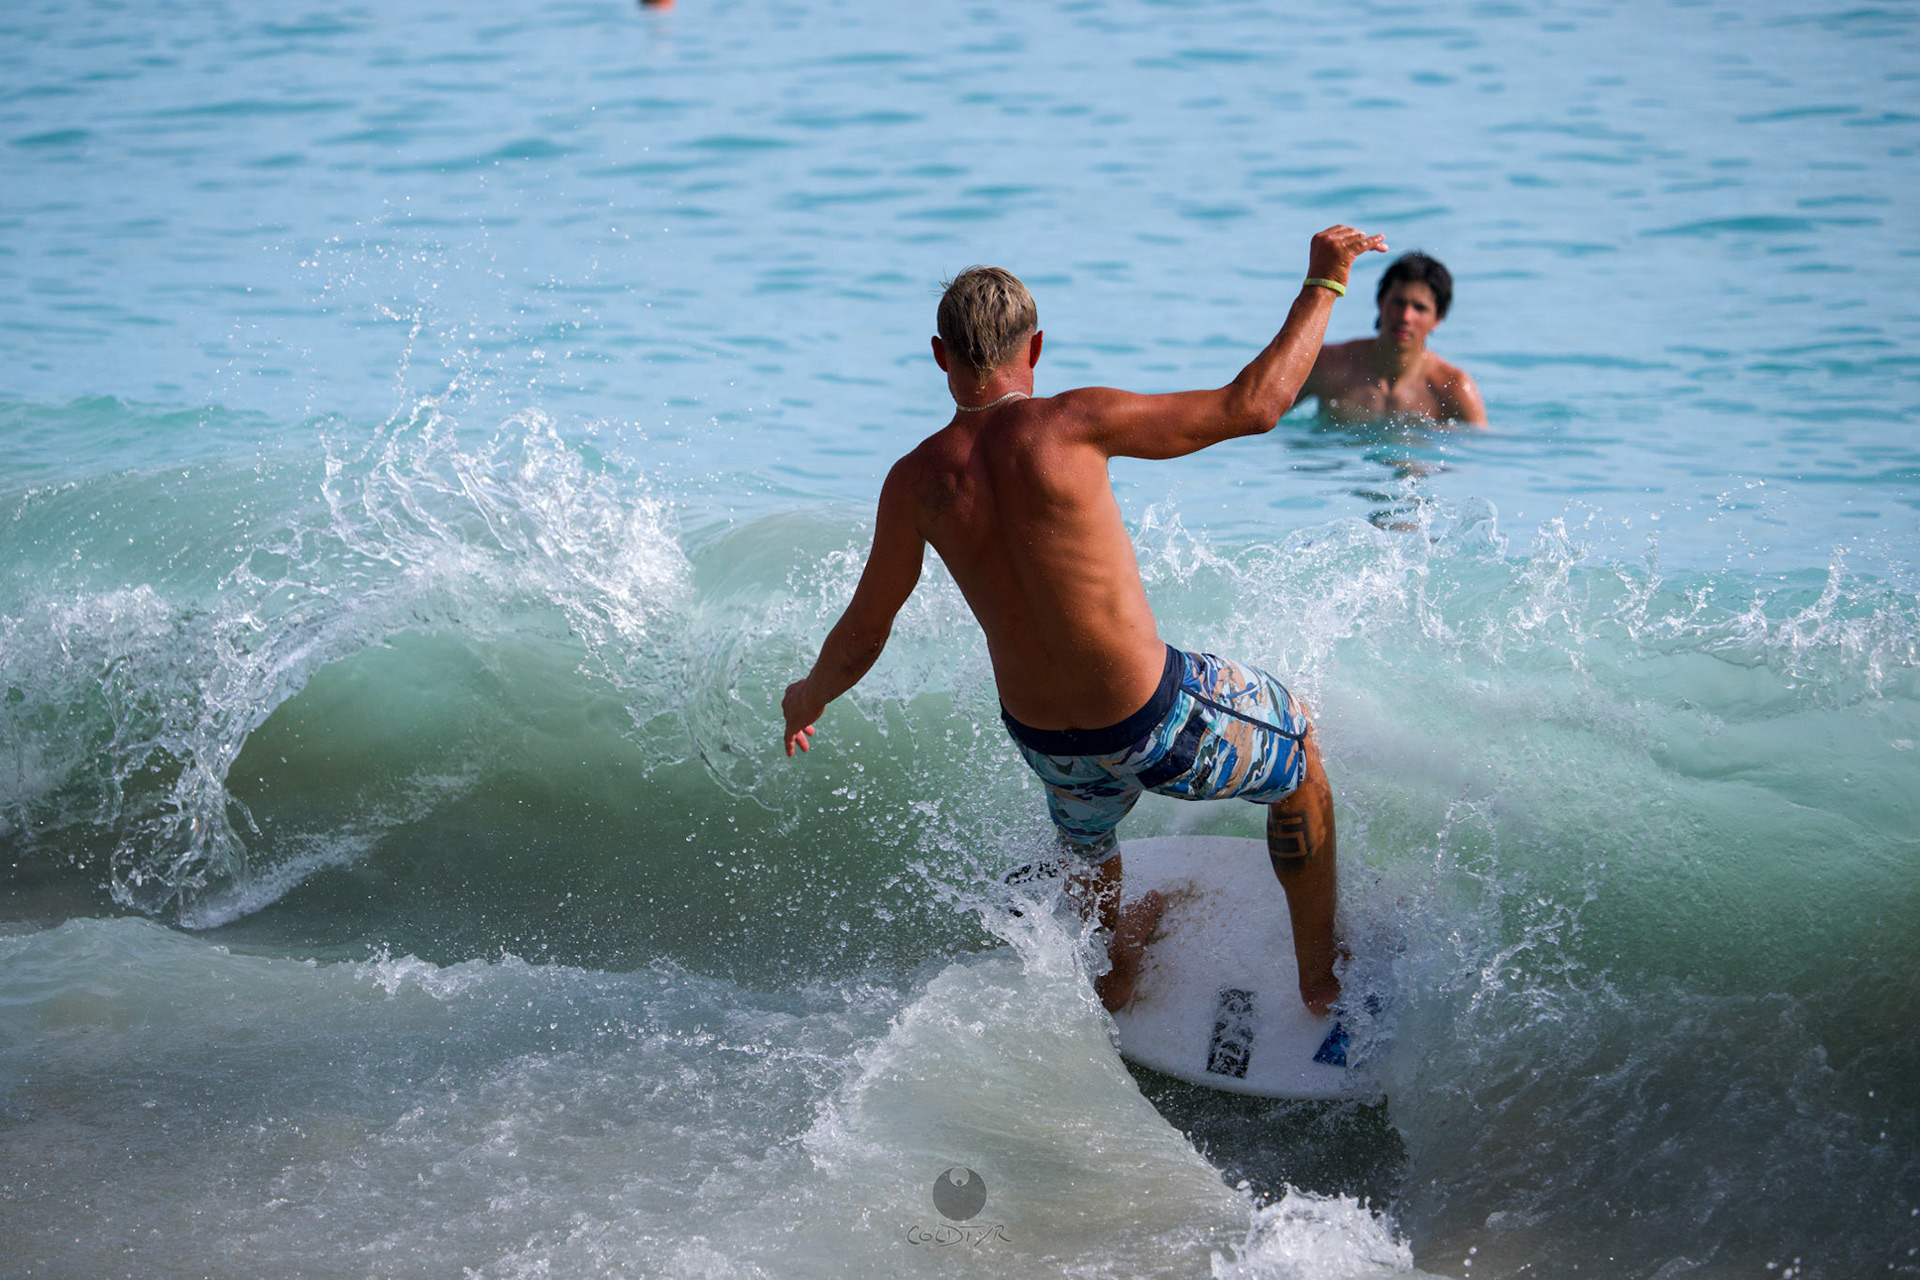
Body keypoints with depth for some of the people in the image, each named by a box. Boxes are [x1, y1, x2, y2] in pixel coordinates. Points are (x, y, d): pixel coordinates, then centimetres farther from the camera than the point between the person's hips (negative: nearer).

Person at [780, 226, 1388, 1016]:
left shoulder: (914, 482, -7)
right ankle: (1321, 973, 36)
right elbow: (1252, 407, -17)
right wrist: (1324, 285, -6)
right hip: (1157, 719, -4)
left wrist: (808, 697, 24)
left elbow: (860, 638, 3)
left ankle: (1115, 967, 65)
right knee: (1300, 748, 26)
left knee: (1087, 831, 39)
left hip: (1045, 740, 4)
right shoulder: (1072, 424, -20)